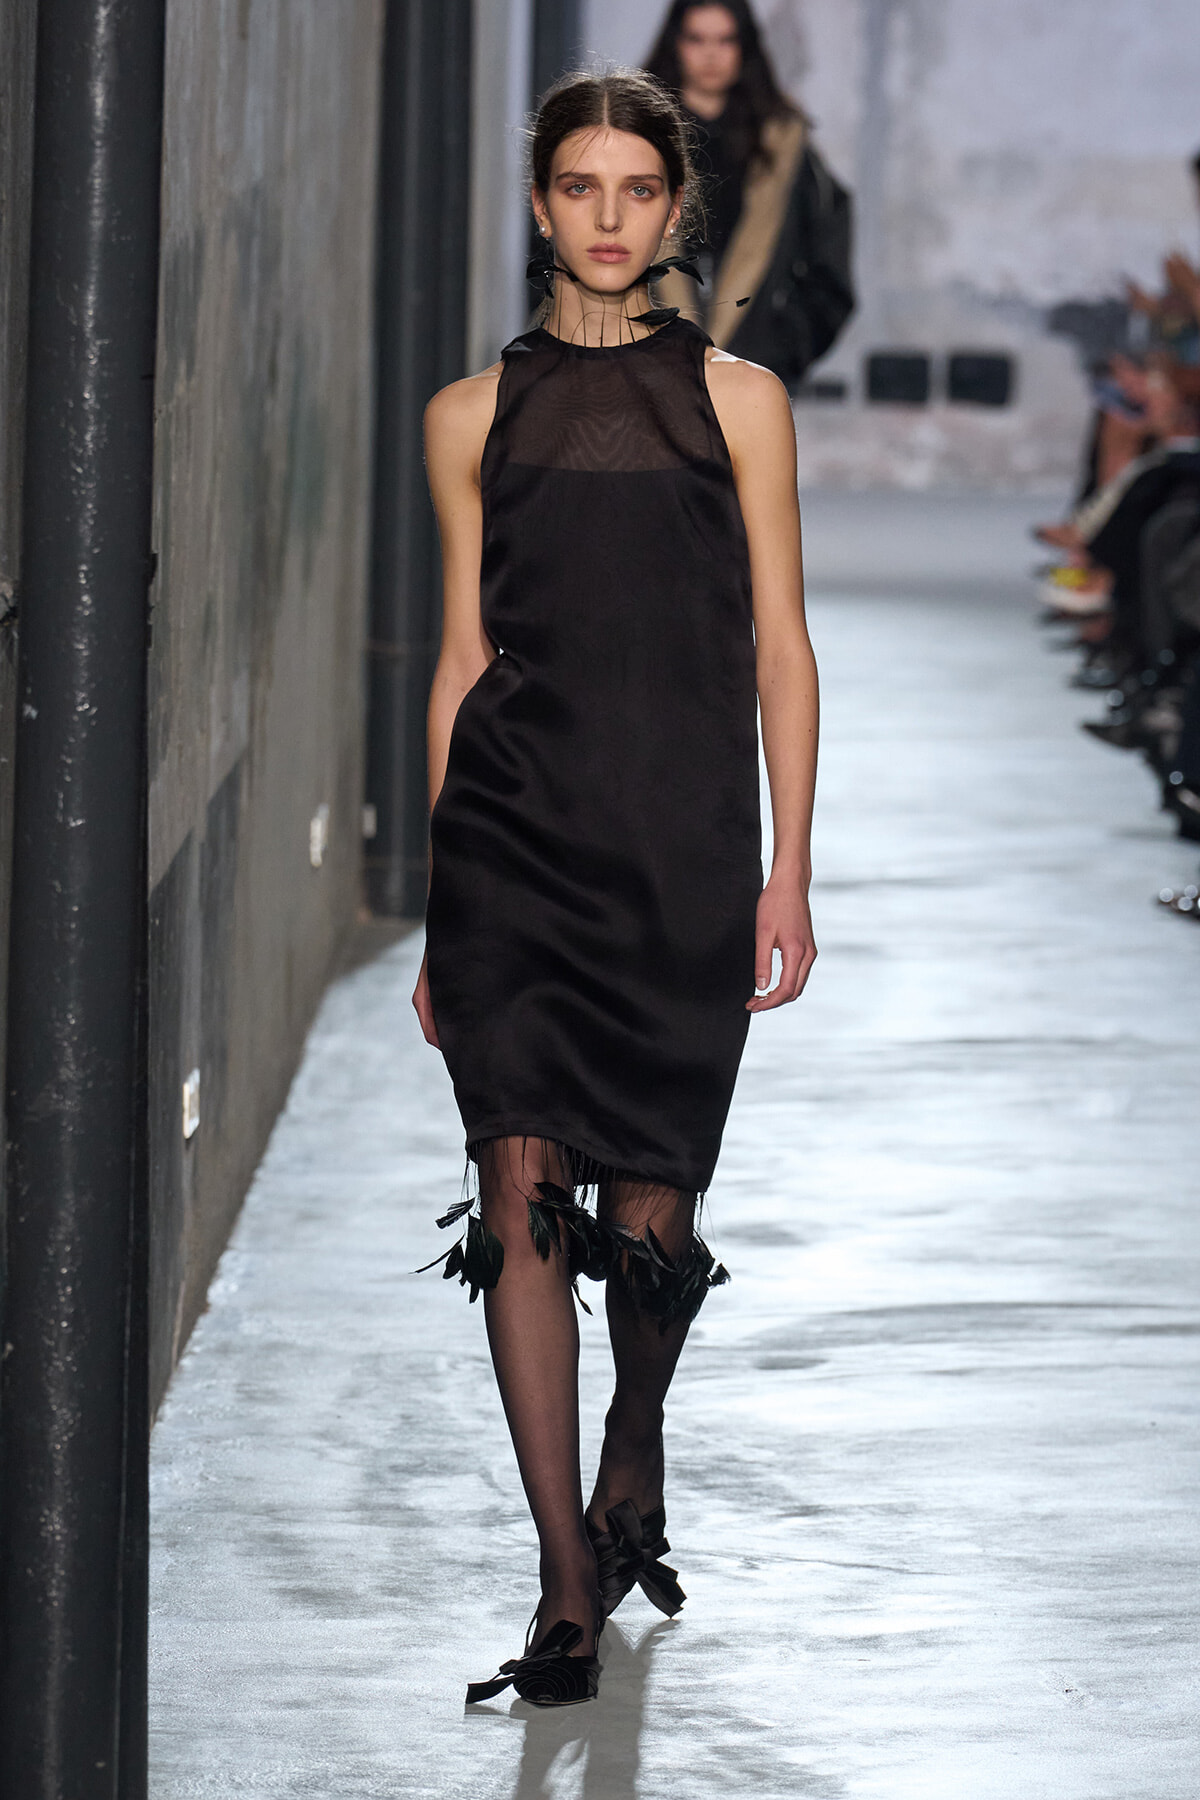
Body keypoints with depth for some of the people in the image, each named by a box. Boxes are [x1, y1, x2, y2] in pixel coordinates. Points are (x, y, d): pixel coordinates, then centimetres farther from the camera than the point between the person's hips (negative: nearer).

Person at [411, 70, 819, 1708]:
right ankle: (570, 1589, -7)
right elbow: (463, 662, 13)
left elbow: (779, 652, 6)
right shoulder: (475, 416, 10)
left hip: (682, 842, -1)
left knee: (650, 1218, 2)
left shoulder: (734, 400, 7)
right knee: (523, 1191, -10)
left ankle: (634, 1455, 34)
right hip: (512, 833, 1)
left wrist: (788, 872, -1)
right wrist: (440, 907, 12)